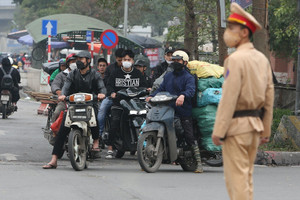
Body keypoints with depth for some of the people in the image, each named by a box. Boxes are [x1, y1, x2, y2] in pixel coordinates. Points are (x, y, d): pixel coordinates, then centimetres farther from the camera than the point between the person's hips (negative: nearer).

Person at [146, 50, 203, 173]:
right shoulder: (168, 76, 23)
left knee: (190, 137, -11)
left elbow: (190, 89, -17)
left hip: (184, 112, -5)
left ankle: (199, 163, -6)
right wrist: (152, 96, -2)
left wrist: (183, 95, -39)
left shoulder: (188, 77, 2)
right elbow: (161, 89, 19)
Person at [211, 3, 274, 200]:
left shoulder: (235, 59, -15)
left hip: (236, 124, -8)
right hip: (255, 124, 8)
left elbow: (229, 97, -19)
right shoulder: (262, 59, 9)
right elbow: (269, 97, 11)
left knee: (236, 178, -5)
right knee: (247, 176, 14)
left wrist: (218, 131, -17)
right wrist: (266, 130, 16)